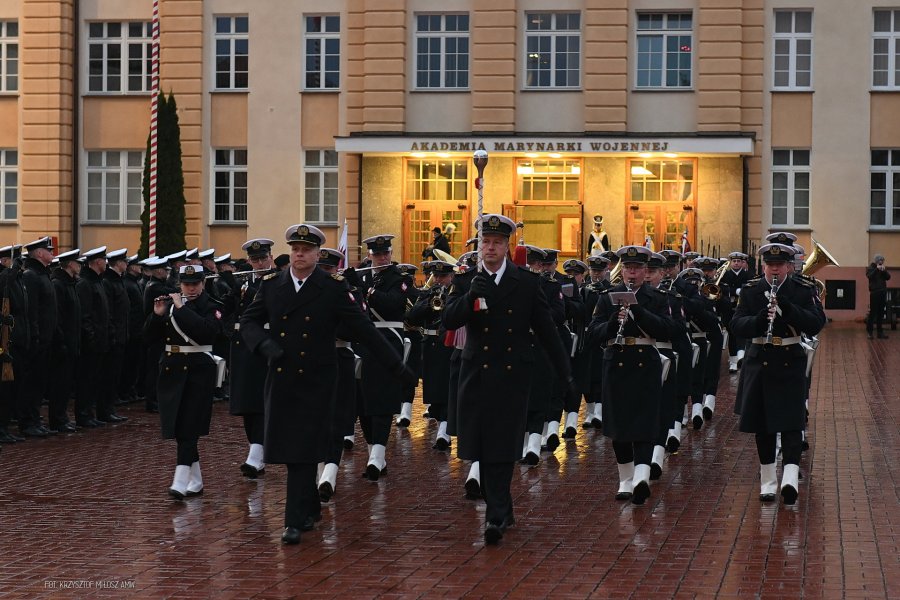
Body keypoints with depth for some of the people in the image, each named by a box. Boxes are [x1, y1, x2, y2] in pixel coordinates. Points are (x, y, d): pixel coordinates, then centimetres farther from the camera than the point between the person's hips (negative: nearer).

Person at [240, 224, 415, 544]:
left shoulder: (335, 288, -4)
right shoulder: (271, 285, 5)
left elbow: (364, 330, -4)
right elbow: (249, 321, 10)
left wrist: (396, 366, -6)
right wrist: (264, 343, -12)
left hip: (315, 383, -4)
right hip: (280, 381, 4)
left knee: (304, 452, -7)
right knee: (288, 451, 10)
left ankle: (295, 521, -3)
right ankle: (311, 509, 29)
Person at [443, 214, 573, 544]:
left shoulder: (527, 282, 2)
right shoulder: (464, 281, 5)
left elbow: (547, 330, 6)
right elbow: (449, 320, -8)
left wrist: (565, 373, 6)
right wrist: (471, 296, -25)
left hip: (512, 377, -2)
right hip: (477, 376, 2)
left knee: (501, 449, -8)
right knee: (483, 449, 6)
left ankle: (496, 516, -9)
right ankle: (501, 511, 18)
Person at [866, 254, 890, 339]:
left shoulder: (883, 268, 15)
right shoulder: (870, 268, 0)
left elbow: (888, 277, 4)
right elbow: (869, 276, -17)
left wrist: (884, 271, -10)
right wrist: (877, 269, -20)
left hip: (883, 292, 5)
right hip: (874, 293, -5)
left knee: (881, 313, 6)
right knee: (873, 312, -7)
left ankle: (880, 332, 10)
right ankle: (869, 331, -4)